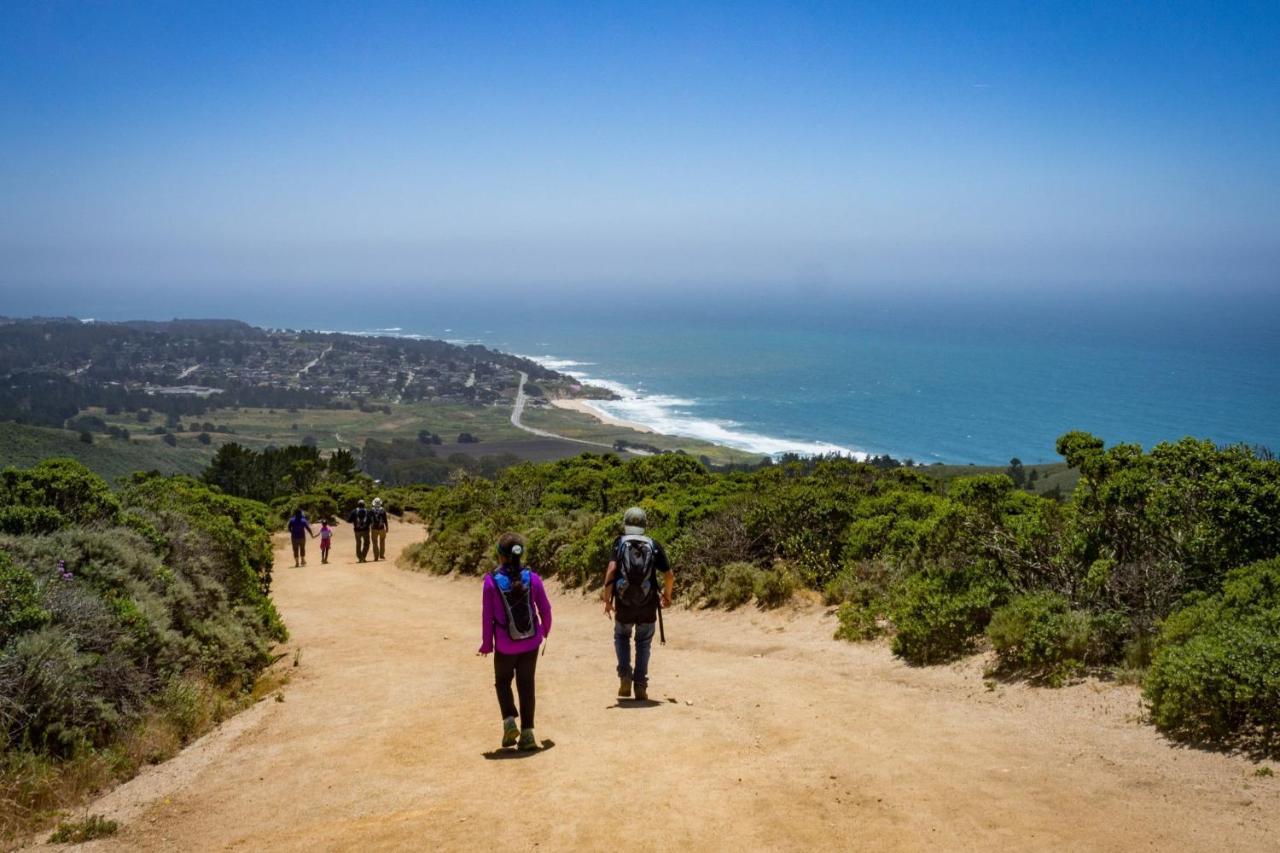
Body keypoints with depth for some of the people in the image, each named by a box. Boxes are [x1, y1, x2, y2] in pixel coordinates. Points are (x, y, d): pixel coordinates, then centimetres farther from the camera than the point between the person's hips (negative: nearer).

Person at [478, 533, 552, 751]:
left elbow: (487, 616, -9)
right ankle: (527, 733, 11)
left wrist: (486, 644, 3)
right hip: (530, 643, 2)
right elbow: (545, 609, 1)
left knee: (503, 683, 20)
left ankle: (509, 721, 1)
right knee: (526, 686, 11)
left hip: (505, 645, -2)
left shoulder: (492, 580, -13)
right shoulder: (532, 578, -7)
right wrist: (545, 630, 21)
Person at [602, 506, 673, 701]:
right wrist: (667, 595, 18)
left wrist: (607, 598, -10)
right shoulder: (654, 546, 3)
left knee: (621, 637, 22)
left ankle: (625, 677, 9)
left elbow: (611, 570, -15)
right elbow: (669, 576, 0)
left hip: (624, 604, 0)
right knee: (643, 643, 14)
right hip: (648, 604, 0)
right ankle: (640, 686, 11)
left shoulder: (620, 543, -1)